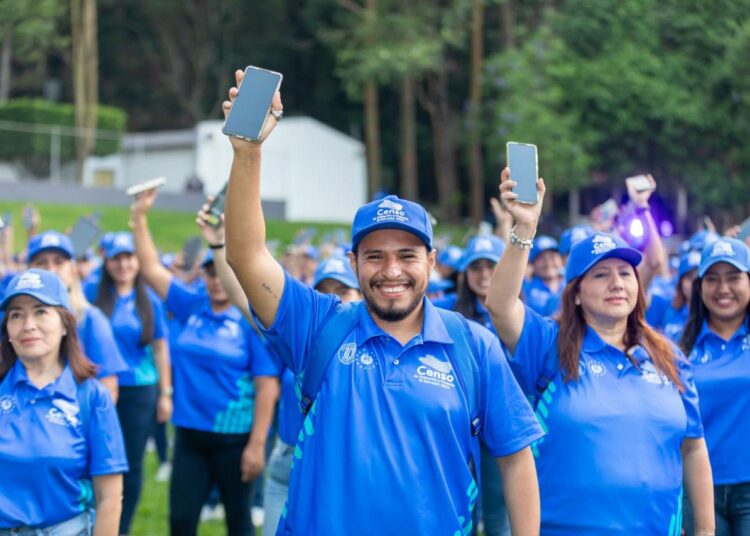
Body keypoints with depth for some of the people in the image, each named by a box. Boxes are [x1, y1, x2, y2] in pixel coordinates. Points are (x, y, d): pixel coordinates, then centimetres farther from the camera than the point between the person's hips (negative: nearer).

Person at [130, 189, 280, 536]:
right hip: (190, 433, 5)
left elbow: (267, 387, -13)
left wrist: (257, 444, -17)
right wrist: (139, 217, 2)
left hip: (234, 437, -4)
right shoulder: (192, 307, 5)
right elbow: (151, 268, 9)